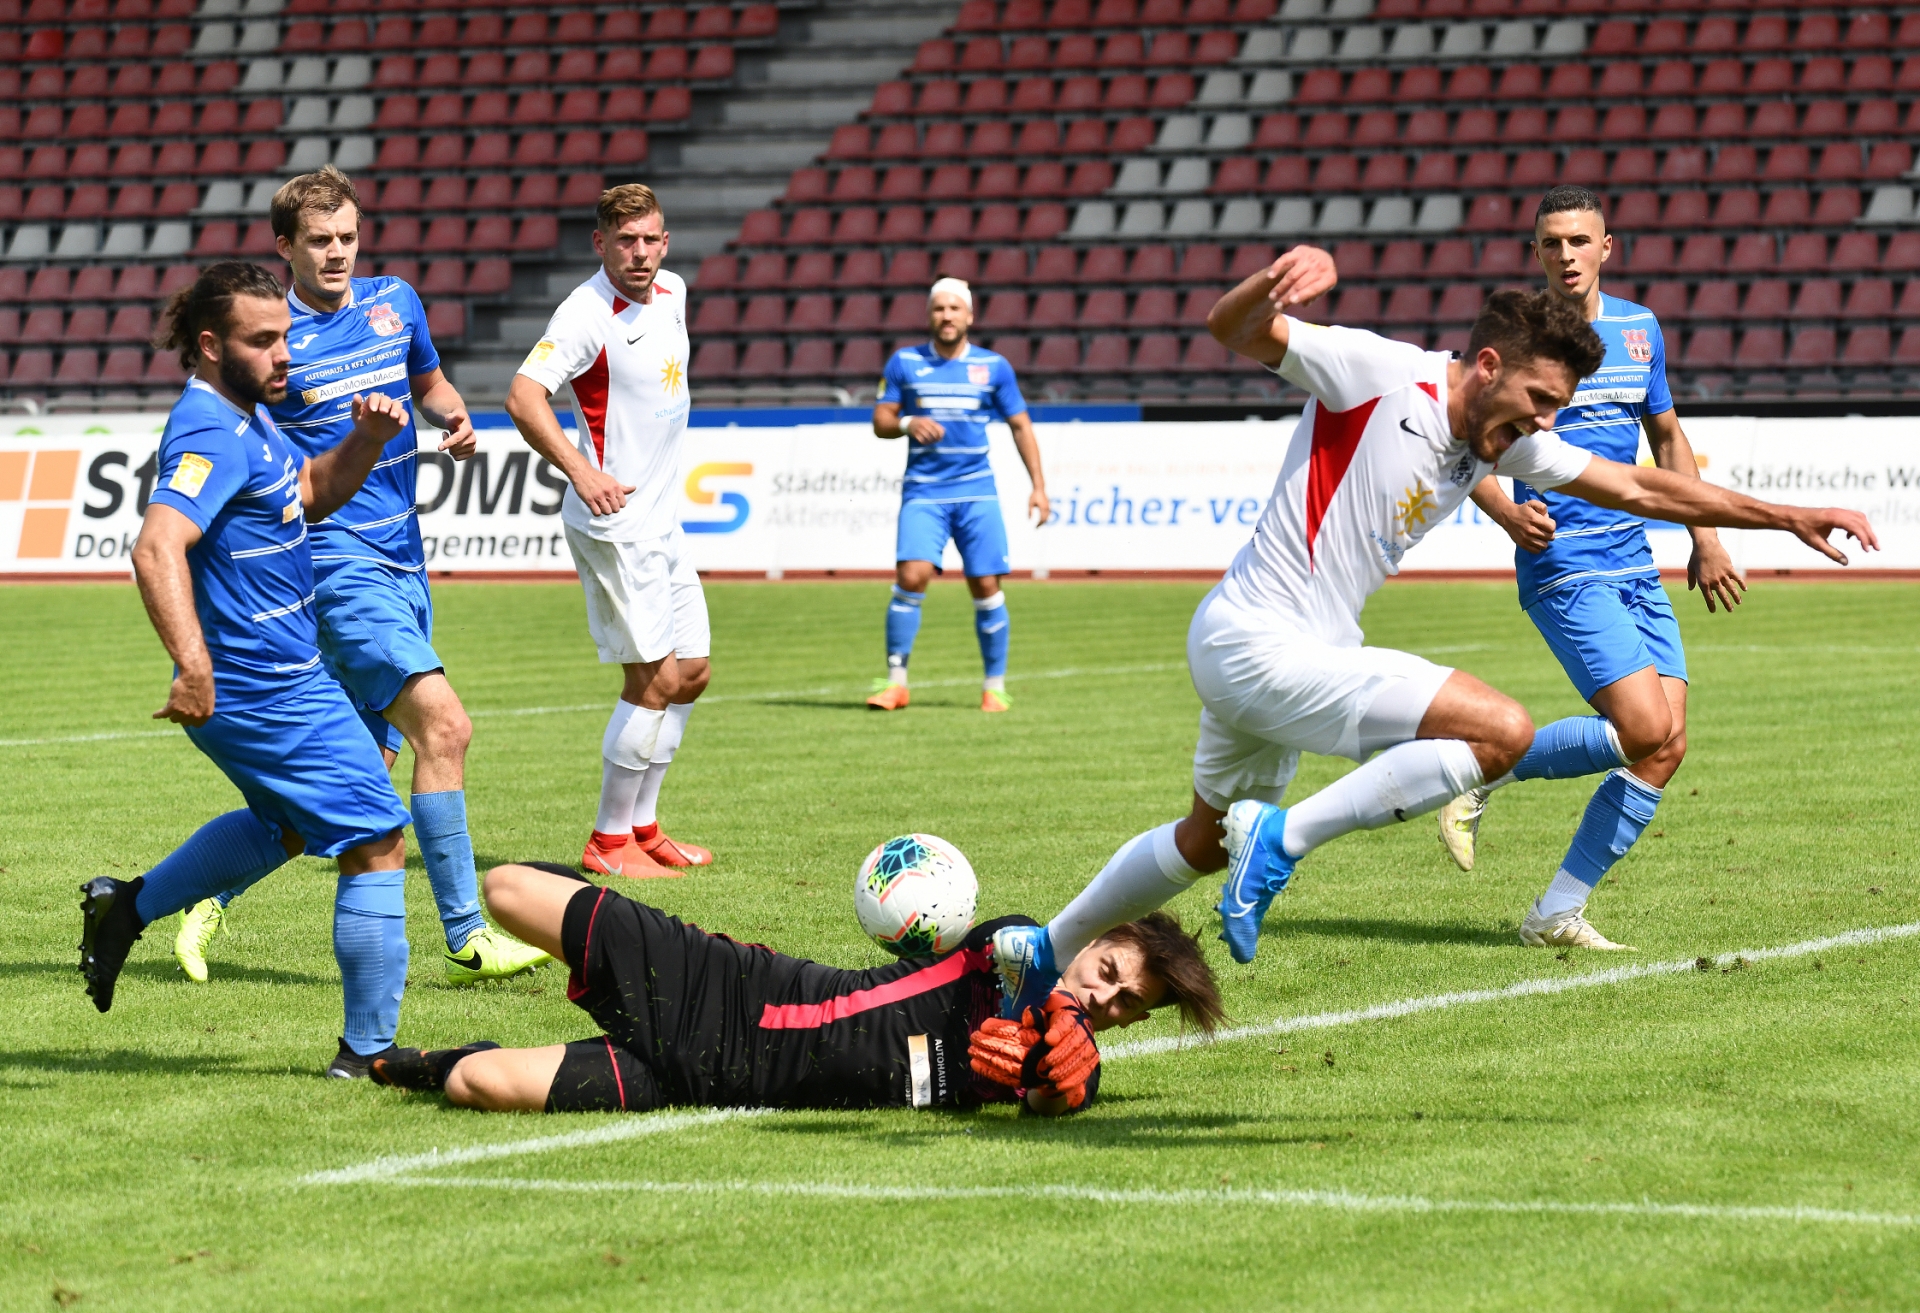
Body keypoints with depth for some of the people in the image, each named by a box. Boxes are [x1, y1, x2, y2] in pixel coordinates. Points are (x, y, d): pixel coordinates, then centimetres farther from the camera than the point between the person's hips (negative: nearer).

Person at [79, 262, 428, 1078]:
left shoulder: (248, 416, 9)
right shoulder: (213, 435, -22)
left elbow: (311, 495, 24)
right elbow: (157, 548, -36)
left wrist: (365, 440, 3)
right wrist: (193, 665, -47)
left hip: (282, 678, 10)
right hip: (271, 690, -10)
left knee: (290, 826, 31)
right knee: (376, 841, -4)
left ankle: (126, 908, 33)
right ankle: (369, 1049, 1)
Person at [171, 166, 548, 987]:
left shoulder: (394, 303, 10)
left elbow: (428, 383, 28)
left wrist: (455, 417, 7)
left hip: (401, 563, 7)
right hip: (335, 560, -7)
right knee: (443, 723, -21)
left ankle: (214, 897, 24)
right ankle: (465, 936, -17)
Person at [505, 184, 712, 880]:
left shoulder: (670, 293, 7)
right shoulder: (586, 314, -18)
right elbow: (523, 395, -30)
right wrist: (581, 471, -42)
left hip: (660, 519, 9)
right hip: (613, 520, -9)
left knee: (691, 674, 12)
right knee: (655, 680, -8)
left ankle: (642, 825, 22)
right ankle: (609, 842, 1)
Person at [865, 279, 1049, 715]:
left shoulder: (993, 367, 5)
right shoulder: (905, 363, 5)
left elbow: (1020, 425, 11)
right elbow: (881, 421, 8)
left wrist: (1038, 486, 4)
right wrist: (908, 423, -15)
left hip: (976, 491, 1)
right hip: (923, 491, -1)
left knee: (986, 586, -3)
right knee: (912, 576, -16)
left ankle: (995, 686, 10)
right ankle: (895, 681, -6)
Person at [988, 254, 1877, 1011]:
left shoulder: (1502, 444, 9)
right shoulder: (1380, 375, -15)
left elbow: (1637, 488, 15)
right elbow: (1234, 330, -23)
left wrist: (1785, 517, 13)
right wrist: (1281, 279, -46)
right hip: (1261, 644, -10)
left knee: (1208, 839, 30)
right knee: (1502, 730, -20)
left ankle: (1044, 953, 45)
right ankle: (1281, 837, -17)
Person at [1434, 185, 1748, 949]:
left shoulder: (1640, 329, 11)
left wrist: (1705, 539, 18)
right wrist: (1505, 512, -24)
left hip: (1636, 567, 7)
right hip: (1563, 566, -7)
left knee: (1667, 748, -3)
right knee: (1644, 729, -20)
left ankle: (1557, 913, 3)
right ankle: (1485, 772, 1)